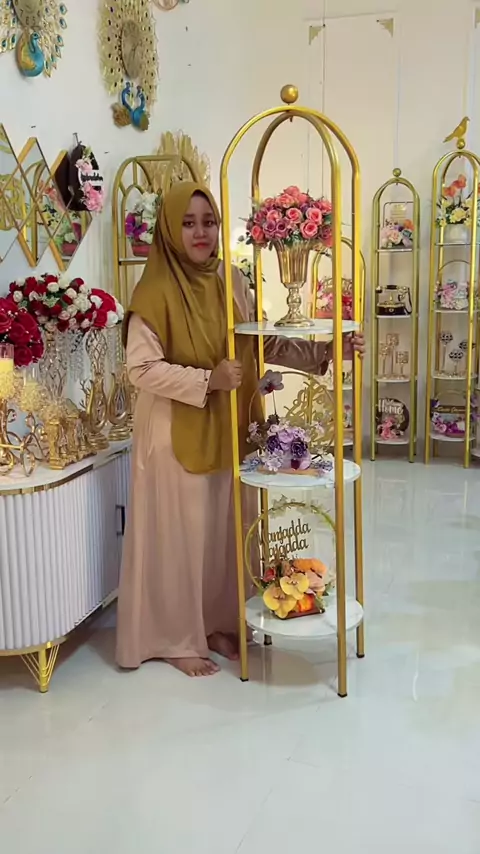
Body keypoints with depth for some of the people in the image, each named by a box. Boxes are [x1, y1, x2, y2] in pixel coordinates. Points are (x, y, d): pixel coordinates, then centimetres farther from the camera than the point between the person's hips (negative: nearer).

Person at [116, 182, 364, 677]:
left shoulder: (231, 282, 4)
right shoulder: (156, 291, -13)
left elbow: (266, 344, 7)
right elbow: (141, 368, -17)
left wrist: (324, 351, -5)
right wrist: (206, 379, -24)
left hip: (227, 430, 6)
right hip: (176, 433, -5)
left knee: (226, 528, 14)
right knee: (180, 533, 5)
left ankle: (219, 623, 33)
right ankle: (177, 639, 21)